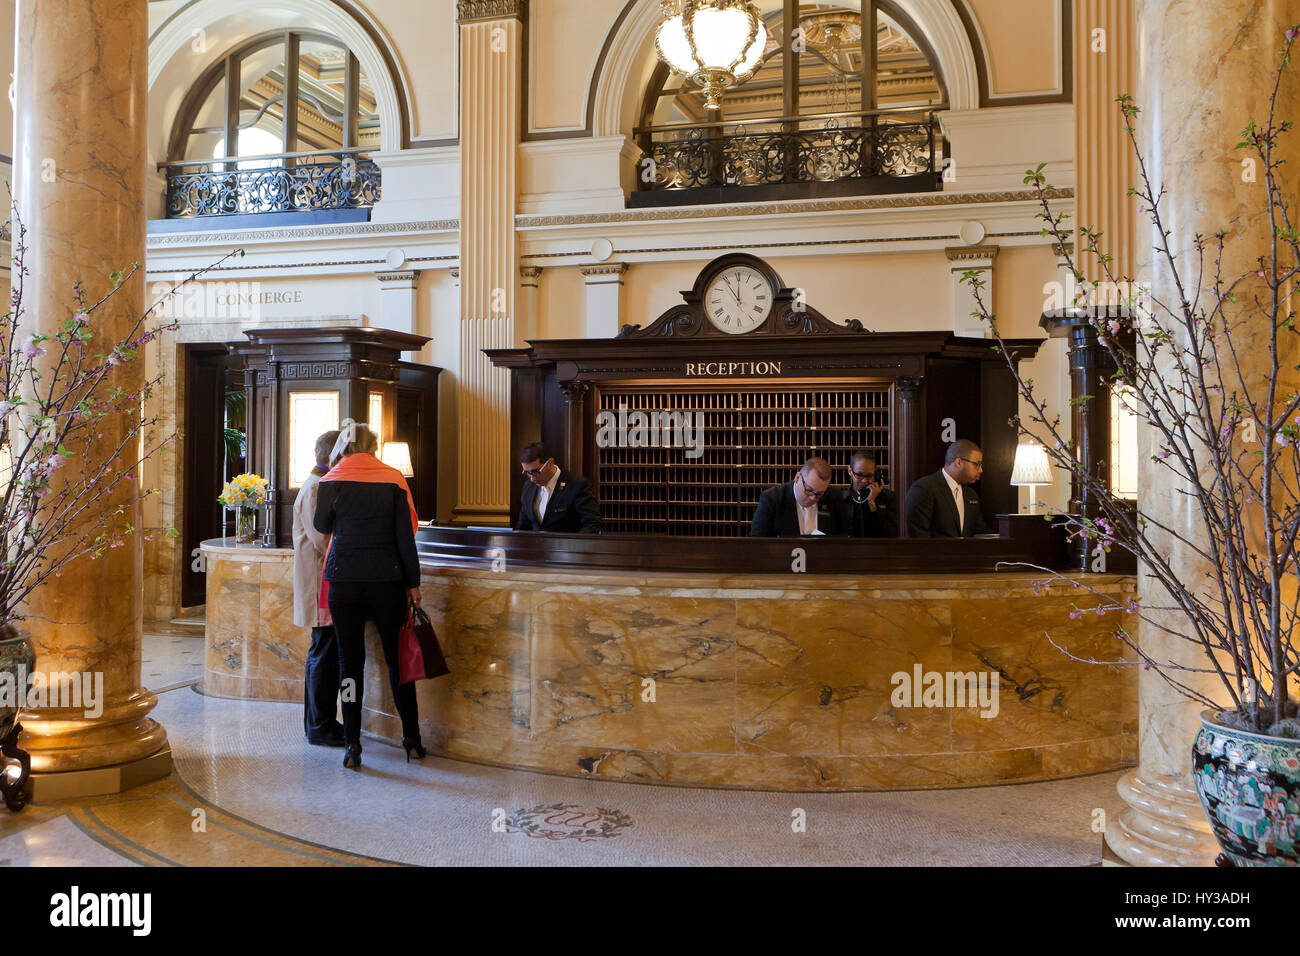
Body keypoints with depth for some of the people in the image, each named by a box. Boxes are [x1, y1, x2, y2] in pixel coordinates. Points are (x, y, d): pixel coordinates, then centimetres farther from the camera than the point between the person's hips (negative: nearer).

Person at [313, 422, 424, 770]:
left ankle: (352, 743, 5)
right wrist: (412, 581, 3)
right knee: (397, 656, 11)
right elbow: (406, 534, -3)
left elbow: (322, 525, 11)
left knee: (350, 659, 6)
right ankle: (411, 736, 17)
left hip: (344, 578, 0)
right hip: (387, 578, 0)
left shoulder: (331, 482, -2)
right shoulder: (393, 479, -2)